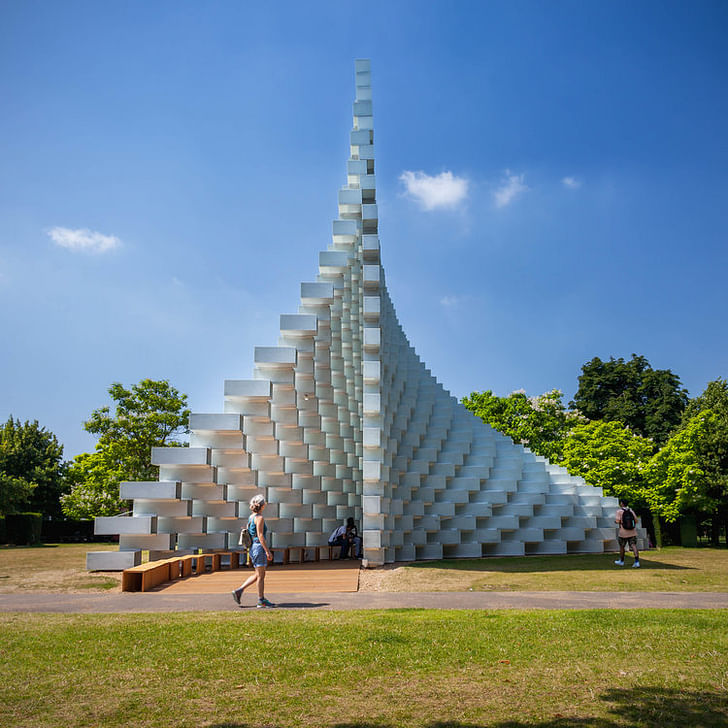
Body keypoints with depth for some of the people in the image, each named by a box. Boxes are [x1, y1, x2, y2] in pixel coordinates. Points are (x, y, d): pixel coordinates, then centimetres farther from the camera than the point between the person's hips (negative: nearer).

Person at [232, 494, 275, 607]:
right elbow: (260, 536, -18)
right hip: (259, 547, -9)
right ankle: (261, 601, 5)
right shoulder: (259, 517, -13)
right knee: (261, 576, -1)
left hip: (253, 547, 9)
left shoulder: (251, 517, 13)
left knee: (258, 575, 16)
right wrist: (268, 551, -16)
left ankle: (239, 591, 12)